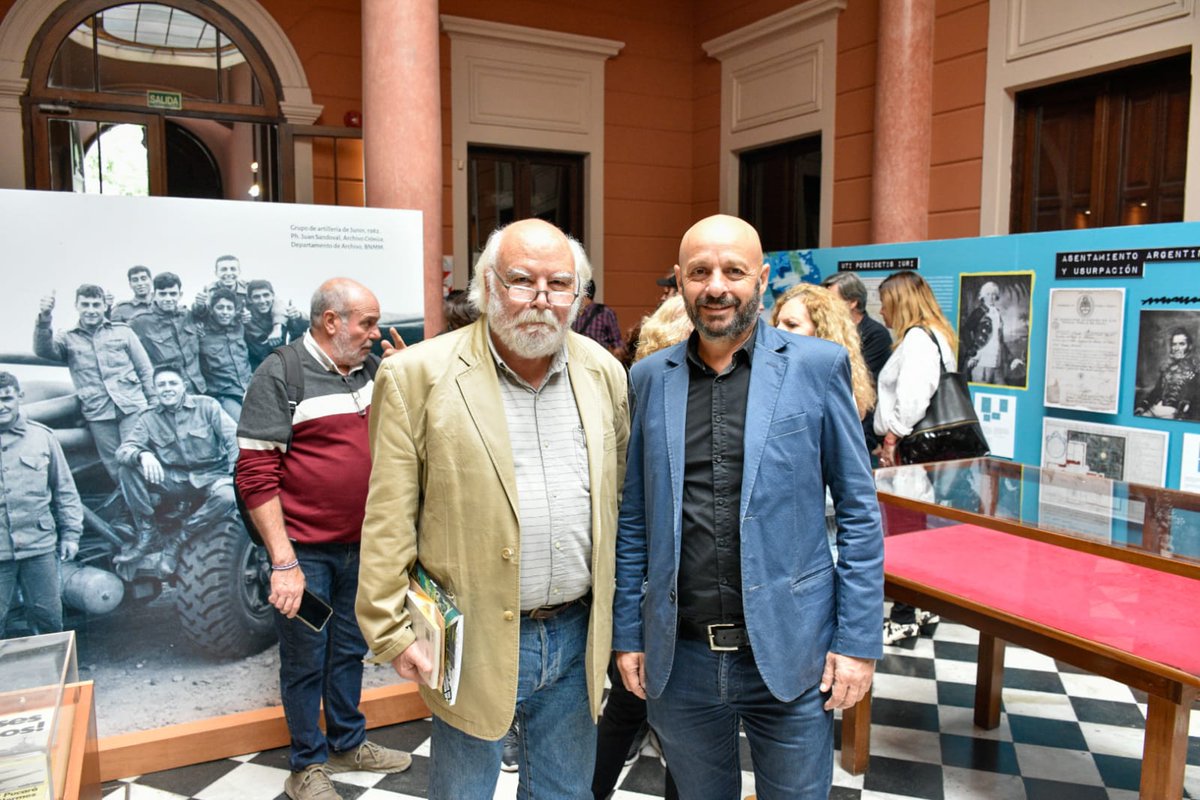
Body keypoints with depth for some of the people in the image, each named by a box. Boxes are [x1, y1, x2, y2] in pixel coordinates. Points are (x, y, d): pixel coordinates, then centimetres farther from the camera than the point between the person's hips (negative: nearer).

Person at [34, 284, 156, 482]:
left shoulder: (123, 331, 12)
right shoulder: (67, 338, 12)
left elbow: (146, 370, 11)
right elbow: (43, 350, -9)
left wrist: (154, 404, 5)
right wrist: (44, 319, -25)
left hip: (132, 407, -1)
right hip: (98, 414, 1)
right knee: (115, 469, 3)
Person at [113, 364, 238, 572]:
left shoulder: (206, 406, 0)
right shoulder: (148, 418, 6)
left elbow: (234, 437, -8)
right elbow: (124, 449, -6)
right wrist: (143, 455, -31)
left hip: (209, 477, -2)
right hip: (173, 481, 2)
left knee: (227, 496, -35)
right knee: (129, 469, -19)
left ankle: (176, 540, -16)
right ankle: (145, 534, -10)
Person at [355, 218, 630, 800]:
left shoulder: (604, 374, 3)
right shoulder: (417, 376, -11)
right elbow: (388, 523, -9)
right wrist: (391, 632, -8)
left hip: (577, 636, 4)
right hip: (474, 640, -3)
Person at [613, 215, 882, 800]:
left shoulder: (817, 366, -5)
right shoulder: (650, 378, 2)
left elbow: (859, 512, -2)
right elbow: (634, 519, 7)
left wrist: (859, 641, -5)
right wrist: (627, 633, 7)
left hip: (789, 654, -2)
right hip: (679, 657, 3)